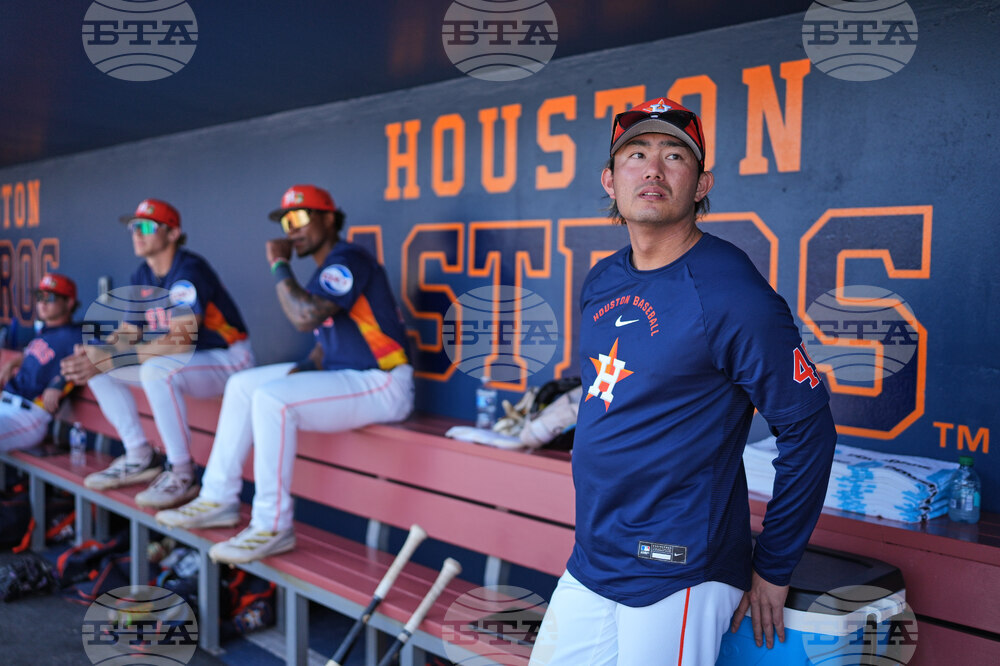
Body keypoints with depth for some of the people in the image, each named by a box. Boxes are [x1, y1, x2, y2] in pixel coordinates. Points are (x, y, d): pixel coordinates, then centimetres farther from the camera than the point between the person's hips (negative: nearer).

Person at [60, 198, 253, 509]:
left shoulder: (189, 271, -20)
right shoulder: (142, 277, 6)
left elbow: (180, 340, -29)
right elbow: (126, 335, 7)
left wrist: (111, 361, -30)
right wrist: (94, 356, -16)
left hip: (226, 358, -9)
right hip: (182, 360, 9)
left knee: (156, 370, -36)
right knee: (98, 366, 1)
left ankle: (182, 475, -22)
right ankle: (141, 459, 5)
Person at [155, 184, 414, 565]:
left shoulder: (347, 260, -14)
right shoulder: (325, 272, 17)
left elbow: (305, 317, -28)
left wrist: (279, 265, -14)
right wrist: (307, 366, 3)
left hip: (382, 384, -11)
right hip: (344, 375, 11)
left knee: (272, 398, -27)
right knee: (242, 385, 9)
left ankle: (273, 528, -18)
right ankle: (219, 500, 11)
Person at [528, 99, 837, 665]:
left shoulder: (733, 294, -16)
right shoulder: (602, 282, 6)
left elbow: (809, 431, -14)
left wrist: (773, 570, -8)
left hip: (679, 574, -7)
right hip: (590, 563, 7)